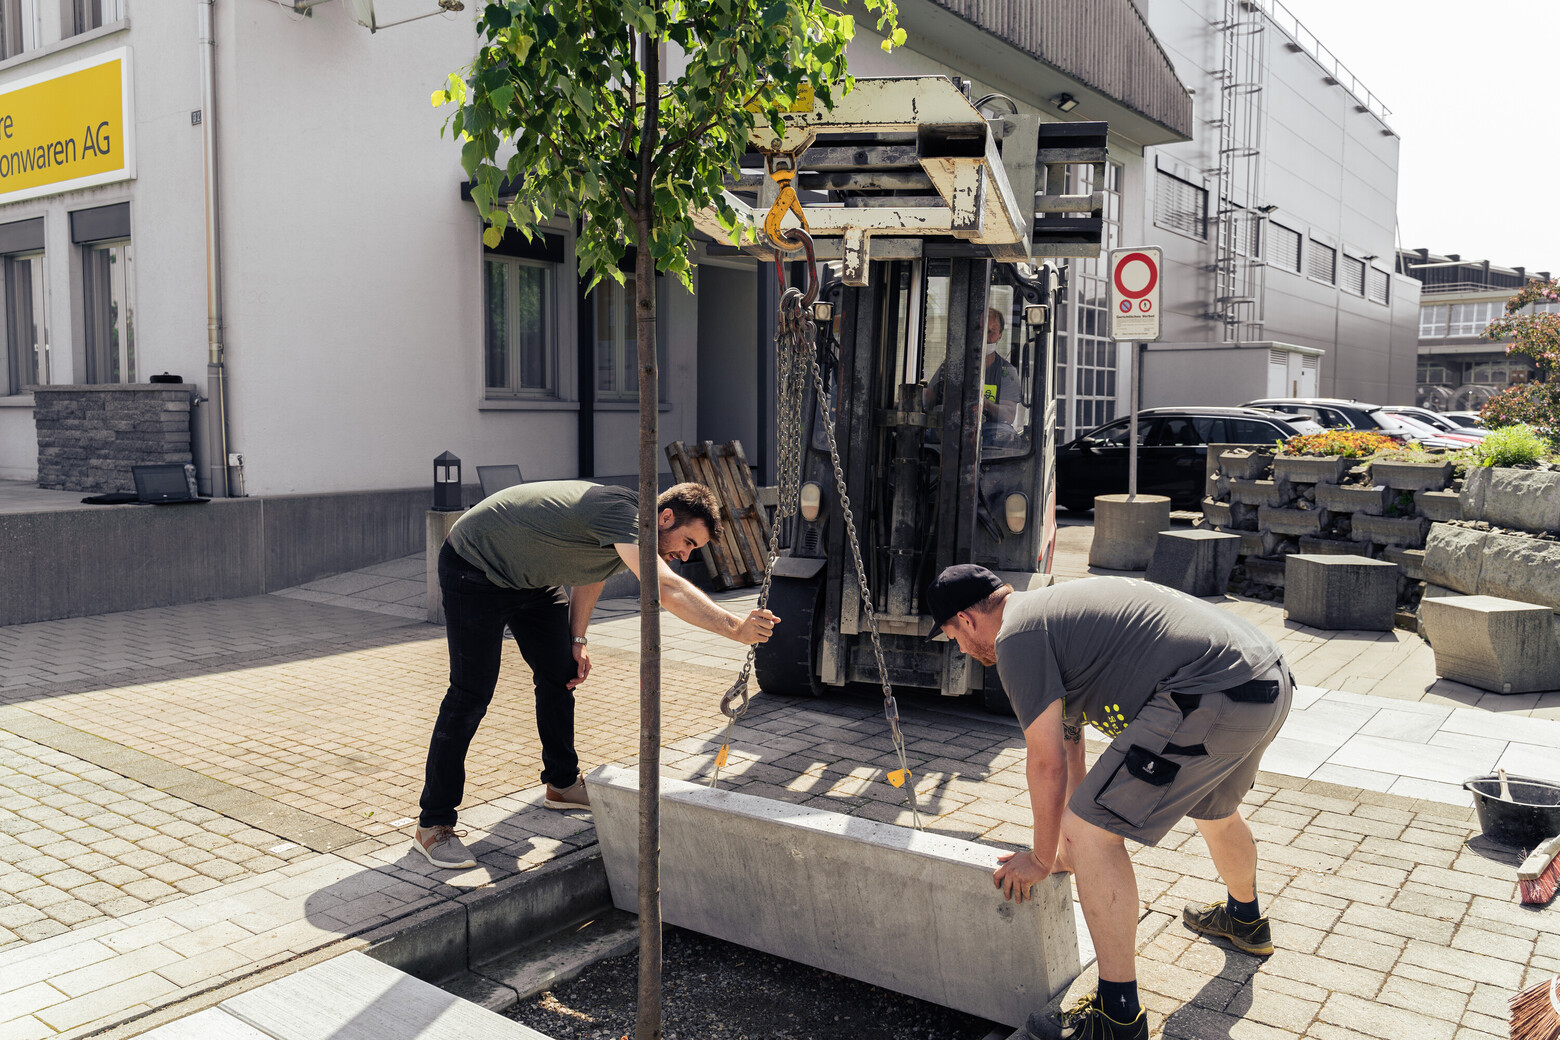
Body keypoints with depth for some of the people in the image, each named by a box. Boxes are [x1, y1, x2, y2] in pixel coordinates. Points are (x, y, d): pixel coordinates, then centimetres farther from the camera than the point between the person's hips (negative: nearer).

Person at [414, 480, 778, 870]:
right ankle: (433, 824, 1)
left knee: (561, 675, 11)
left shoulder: (631, 533, -2)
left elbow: (590, 568, 15)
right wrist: (734, 628, -48)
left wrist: (578, 639, 7)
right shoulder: (622, 512, -32)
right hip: (474, 570, -10)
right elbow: (666, 589, -45)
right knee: (471, 695, -9)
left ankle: (563, 784, 30)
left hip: (528, 578, 10)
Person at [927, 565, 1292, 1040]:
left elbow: (1048, 764, -5)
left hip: (1213, 703, -11)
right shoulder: (1054, 609, 25)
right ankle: (1246, 920, 65)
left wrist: (1043, 858, 11)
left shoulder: (1017, 636, -6)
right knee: (1215, 812, 36)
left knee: (1093, 830, -5)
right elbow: (1068, 745, 33)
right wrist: (1068, 847, 41)